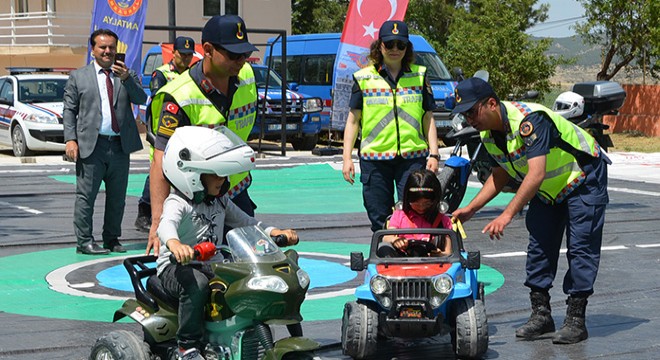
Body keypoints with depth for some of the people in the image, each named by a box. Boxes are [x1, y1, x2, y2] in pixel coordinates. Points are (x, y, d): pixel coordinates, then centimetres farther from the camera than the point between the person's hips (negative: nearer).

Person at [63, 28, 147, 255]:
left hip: (120, 146, 3)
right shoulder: (78, 77, 9)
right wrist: (70, 139, -7)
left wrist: (126, 79, -17)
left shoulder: (128, 76, 14)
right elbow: (69, 110, 5)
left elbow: (142, 99, -2)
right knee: (86, 196, -3)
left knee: (117, 197, 9)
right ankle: (84, 242, 1)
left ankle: (112, 239, 19)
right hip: (91, 145, -3)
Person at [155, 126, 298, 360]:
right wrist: (174, 243, -60)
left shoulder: (220, 201, 12)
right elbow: (167, 224, -35)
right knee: (197, 284, -38)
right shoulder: (178, 203, -14)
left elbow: (244, 222, 16)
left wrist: (276, 232, 0)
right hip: (176, 265, -7)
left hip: (210, 265, 7)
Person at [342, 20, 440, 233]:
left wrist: (433, 154, 4)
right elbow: (353, 120, 9)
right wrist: (347, 158, 2)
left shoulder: (419, 76, 11)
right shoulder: (363, 78, 7)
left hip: (412, 157, 0)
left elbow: (428, 119, 12)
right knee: (380, 221, 3)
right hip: (374, 158, 0)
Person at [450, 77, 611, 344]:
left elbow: (536, 174, -41)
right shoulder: (488, 134, -7)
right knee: (539, 245, 3)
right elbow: (501, 174, 9)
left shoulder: (529, 120, -35)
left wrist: (507, 215, -45)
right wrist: (471, 209, 0)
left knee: (580, 248, -10)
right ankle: (541, 314, 9)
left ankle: (575, 320, -8)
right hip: (547, 190, 8)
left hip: (584, 179, -8)